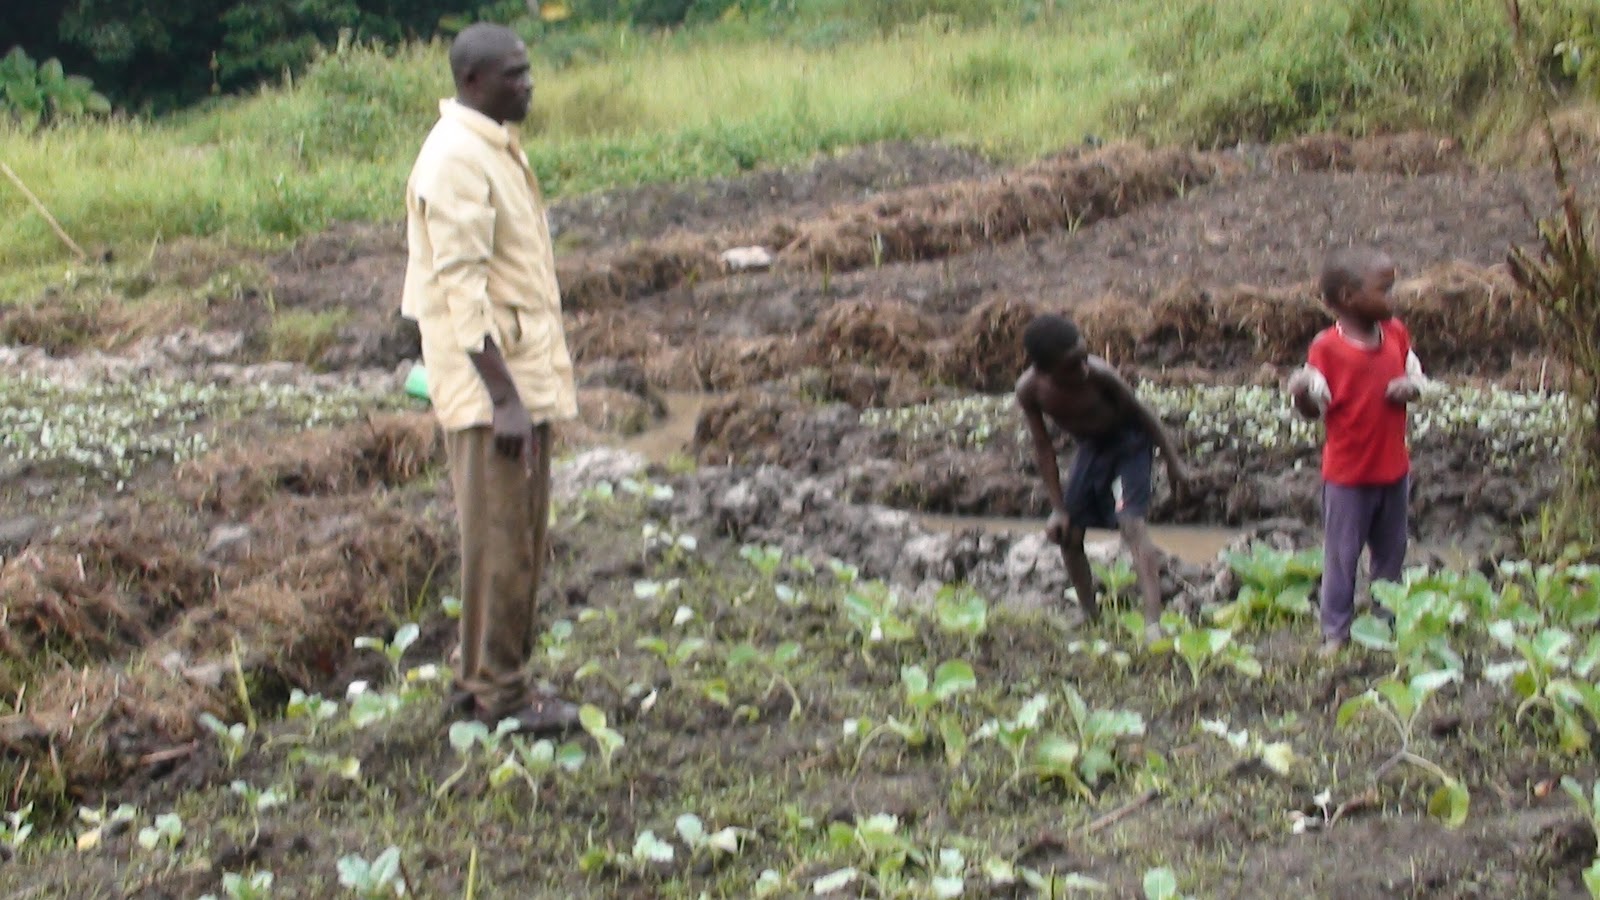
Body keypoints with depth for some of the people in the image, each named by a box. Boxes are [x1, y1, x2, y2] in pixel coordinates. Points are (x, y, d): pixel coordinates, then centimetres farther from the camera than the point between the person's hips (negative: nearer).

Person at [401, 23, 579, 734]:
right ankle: (498, 693, 6)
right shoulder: (455, 161, -16)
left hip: (528, 374, 10)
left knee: (523, 538, 15)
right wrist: (503, 396, -24)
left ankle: (488, 675, 25)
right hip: (491, 380, -10)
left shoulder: (497, 148, 15)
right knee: (499, 541, -3)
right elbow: (463, 289, -21)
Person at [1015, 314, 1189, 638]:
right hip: (1090, 447, 5)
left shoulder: (1098, 374, -34)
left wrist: (1173, 461, -9)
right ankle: (1091, 617, 20)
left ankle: (1153, 624, -32)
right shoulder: (1029, 390, -24)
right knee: (1067, 533, 2)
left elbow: (1141, 412, -17)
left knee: (1131, 521, -22)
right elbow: (1043, 448, -11)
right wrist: (1058, 508, -9)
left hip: (1128, 439, -5)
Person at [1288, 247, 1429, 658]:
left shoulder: (1396, 333, 2)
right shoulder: (1327, 347, -14)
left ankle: (1386, 620, 31)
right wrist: (1302, 393, -36)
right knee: (1341, 554, 2)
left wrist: (1411, 386, -10)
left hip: (1393, 468, 5)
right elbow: (1316, 407, -14)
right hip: (1347, 473, -5)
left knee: (1391, 551, 16)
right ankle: (1335, 632, 11)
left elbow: (1417, 375, 13)